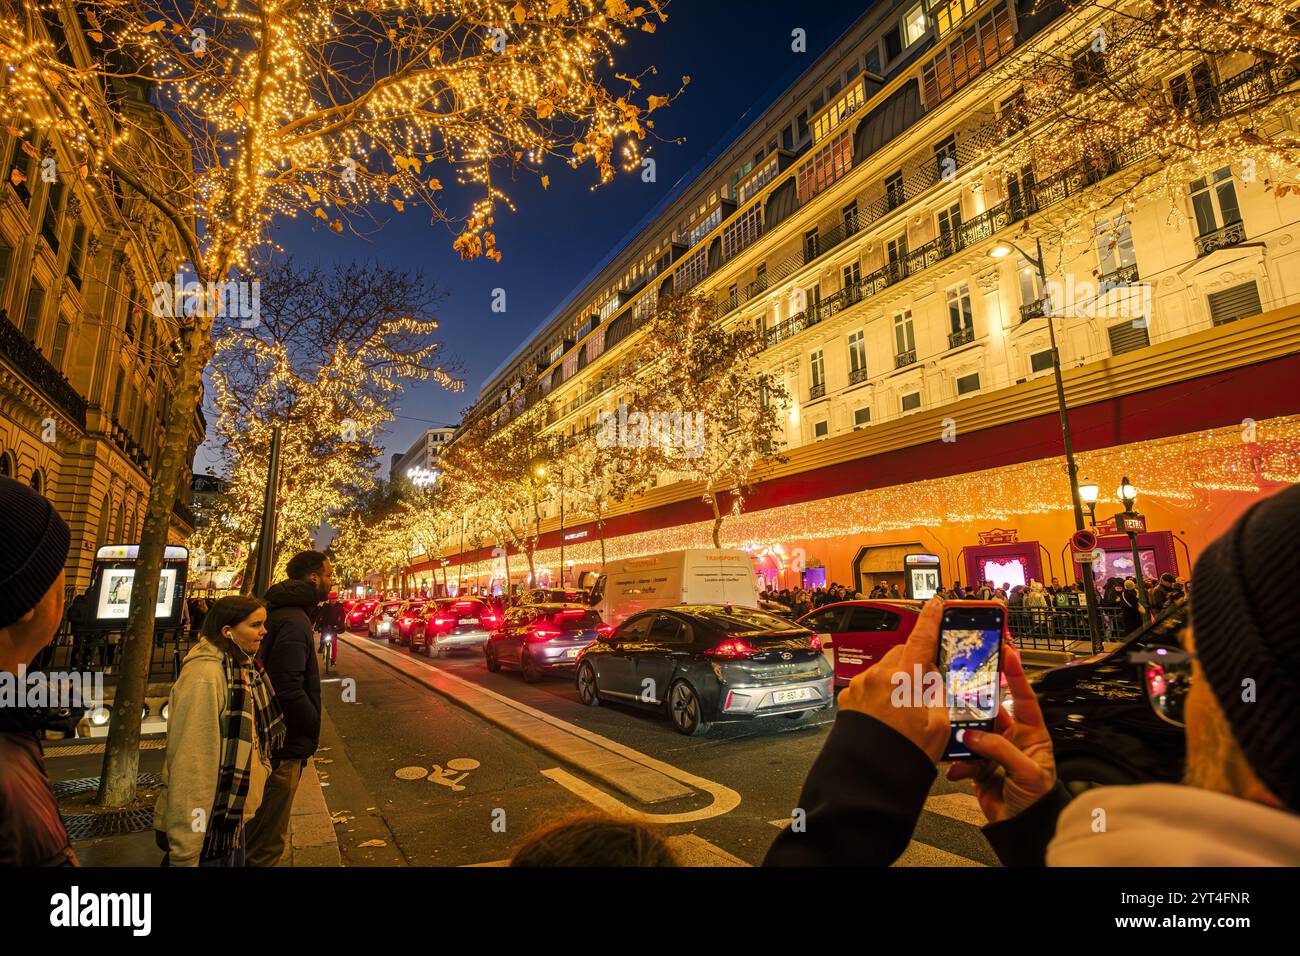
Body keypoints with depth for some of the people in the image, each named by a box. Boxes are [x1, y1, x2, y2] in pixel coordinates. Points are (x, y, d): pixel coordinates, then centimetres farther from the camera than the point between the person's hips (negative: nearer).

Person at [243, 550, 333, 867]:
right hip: (285, 745, -10)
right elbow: (289, 690, -30)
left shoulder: (283, 612, 8)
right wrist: (313, 727, -15)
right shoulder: (294, 622, -24)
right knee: (266, 842, 7)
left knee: (258, 829, 26)